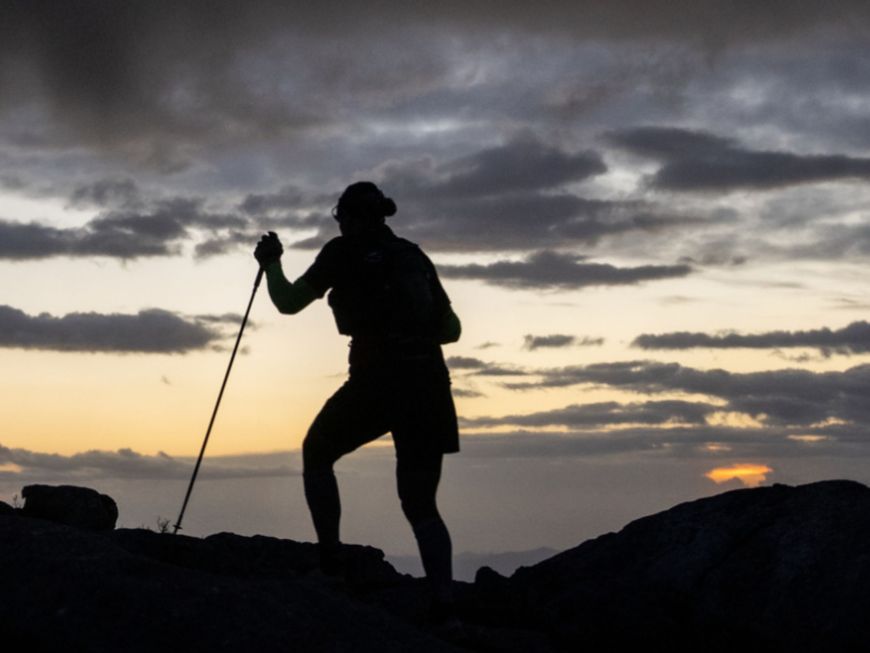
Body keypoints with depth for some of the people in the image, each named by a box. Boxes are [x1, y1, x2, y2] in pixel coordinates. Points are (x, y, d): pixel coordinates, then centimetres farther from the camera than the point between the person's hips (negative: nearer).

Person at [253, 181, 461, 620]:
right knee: (420, 503, 9)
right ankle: (443, 602, -8)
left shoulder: (345, 252, 5)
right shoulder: (413, 255, 19)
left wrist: (271, 262, 27)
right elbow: (451, 329, 22)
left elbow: (288, 302, 10)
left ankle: (330, 561, 11)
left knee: (317, 454, 22)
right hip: (429, 383, 4)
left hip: (377, 380, -4)